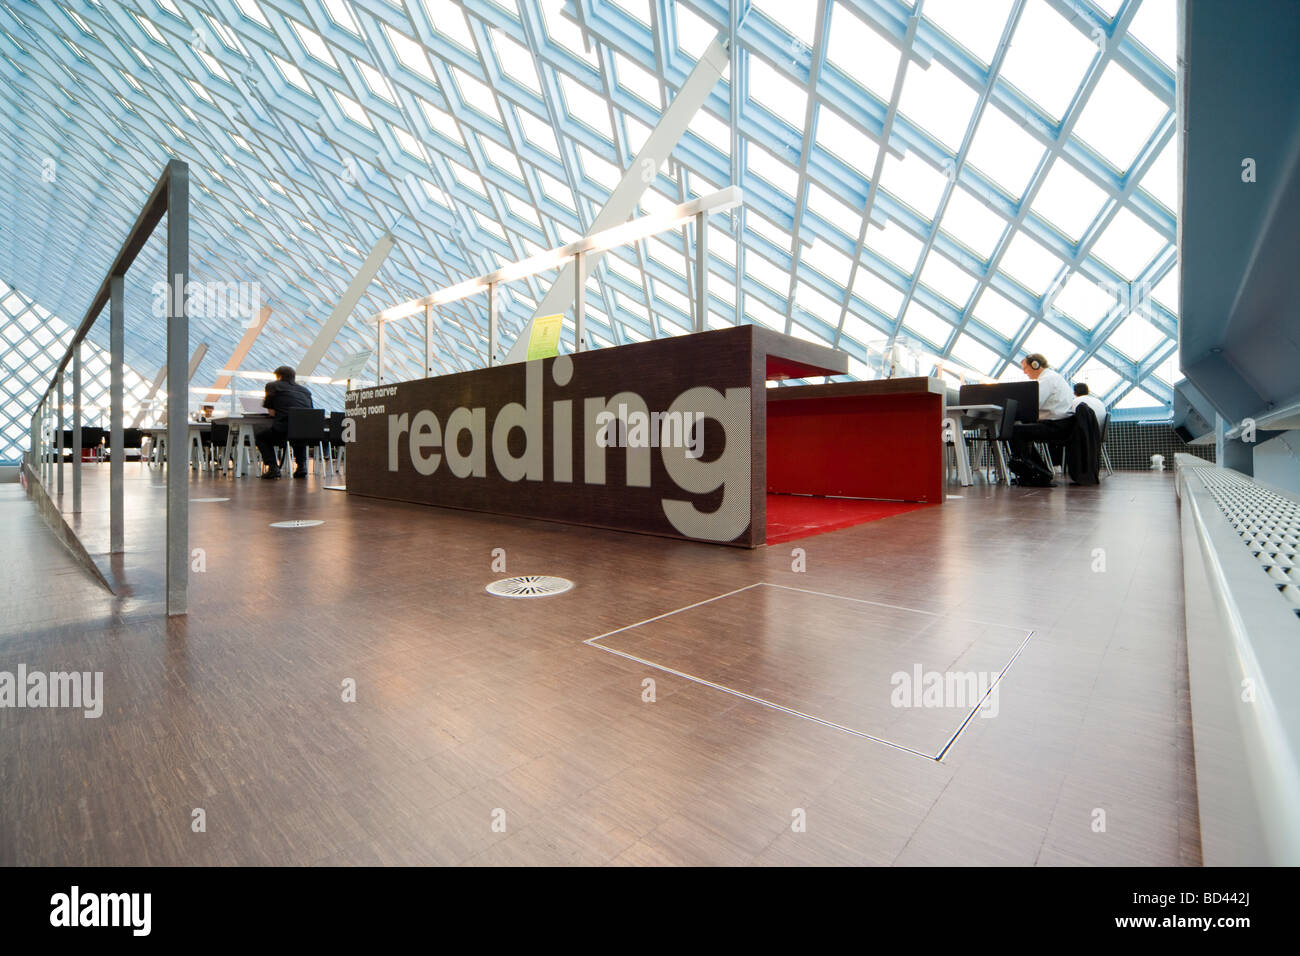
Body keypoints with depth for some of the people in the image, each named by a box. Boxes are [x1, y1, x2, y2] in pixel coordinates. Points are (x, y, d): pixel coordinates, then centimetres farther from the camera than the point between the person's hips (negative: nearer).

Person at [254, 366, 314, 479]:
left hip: (284, 431, -4)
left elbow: (271, 411, 15)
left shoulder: (273, 385, 13)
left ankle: (273, 467, 12)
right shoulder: (304, 389, 21)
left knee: (259, 434, 27)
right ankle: (301, 466, 24)